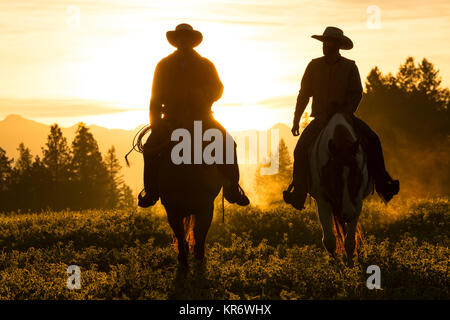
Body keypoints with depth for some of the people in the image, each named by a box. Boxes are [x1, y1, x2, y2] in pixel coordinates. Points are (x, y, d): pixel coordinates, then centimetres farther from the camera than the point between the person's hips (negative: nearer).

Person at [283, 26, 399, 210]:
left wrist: (346, 113, -16)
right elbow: (304, 95, 9)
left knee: (372, 140, -21)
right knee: (301, 148, -24)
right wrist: (296, 120, 3)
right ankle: (298, 192, -17)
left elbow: (356, 94, 0)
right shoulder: (314, 66, 5)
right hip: (320, 118, 0)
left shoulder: (349, 67, 2)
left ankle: (382, 184, -13)